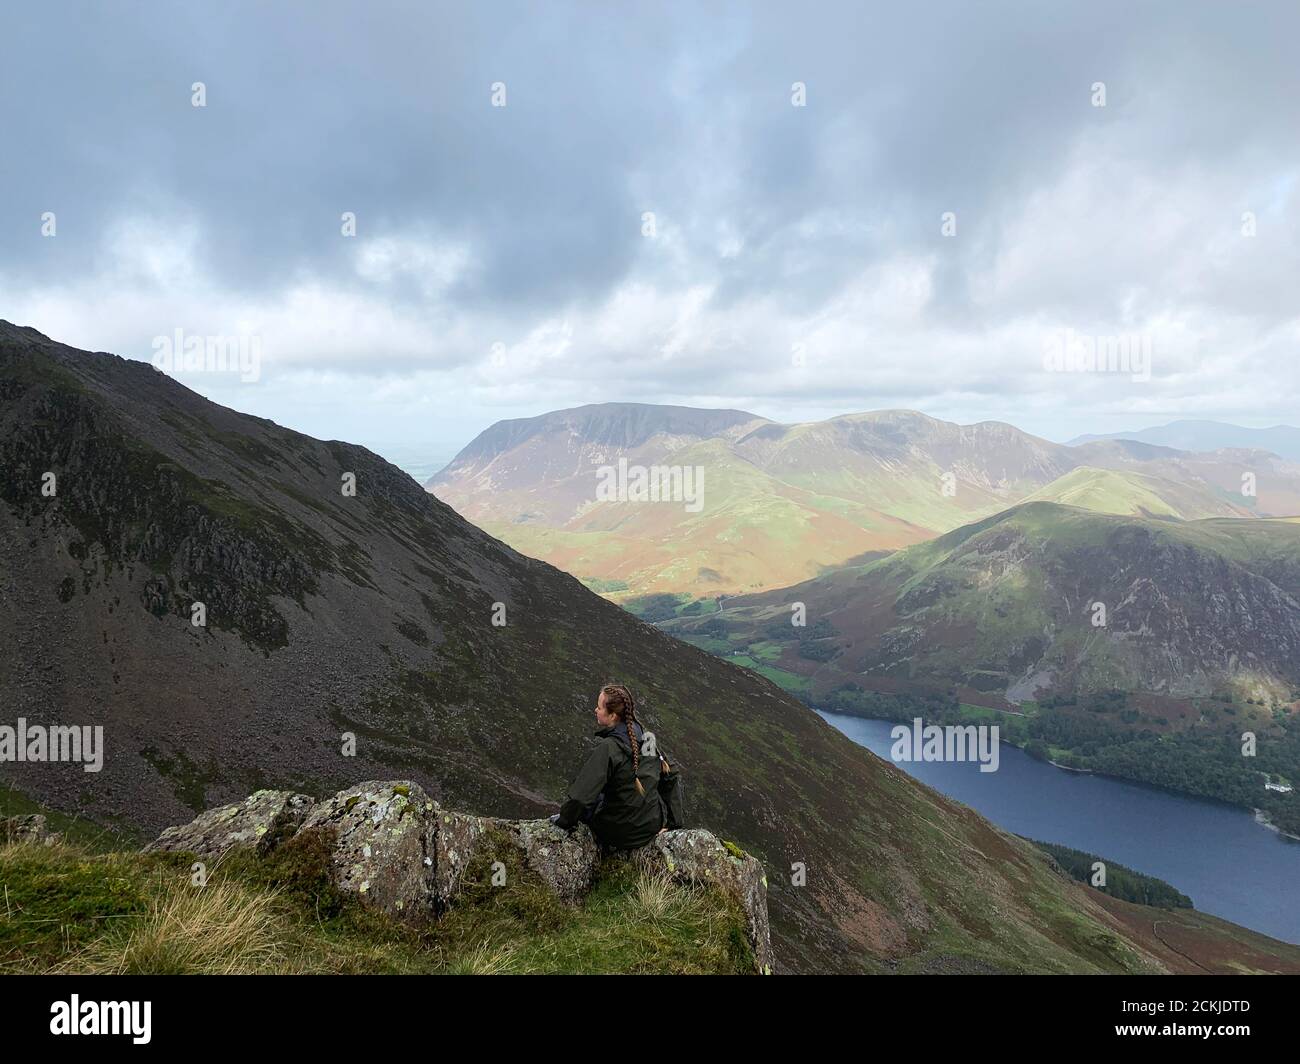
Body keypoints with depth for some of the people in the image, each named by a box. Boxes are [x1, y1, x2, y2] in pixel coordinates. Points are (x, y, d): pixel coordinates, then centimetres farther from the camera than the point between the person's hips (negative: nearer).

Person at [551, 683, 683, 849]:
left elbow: (581, 794, -26)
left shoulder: (609, 748, -23)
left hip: (621, 836, -5)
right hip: (654, 827, 6)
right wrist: (672, 821, 15)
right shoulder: (648, 739, -2)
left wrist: (564, 820, -8)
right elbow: (672, 777, 8)